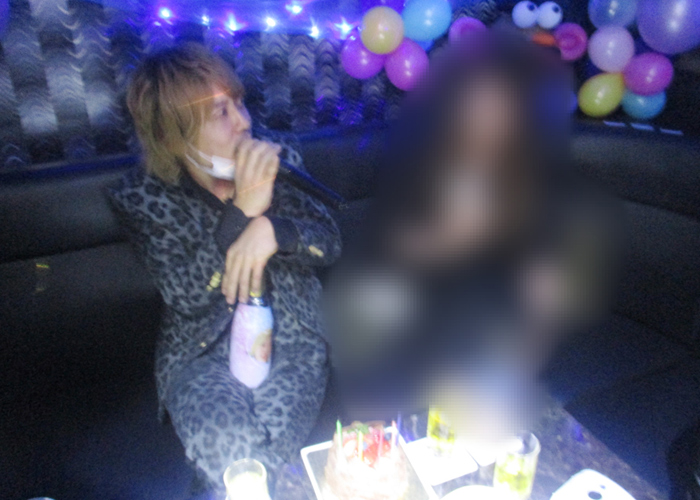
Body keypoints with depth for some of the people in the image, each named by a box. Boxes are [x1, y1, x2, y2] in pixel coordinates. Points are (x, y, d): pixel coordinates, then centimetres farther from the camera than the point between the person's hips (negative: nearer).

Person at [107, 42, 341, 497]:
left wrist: (273, 229, -26)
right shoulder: (142, 196, -6)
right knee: (230, 445, -26)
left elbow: (330, 243, -5)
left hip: (290, 340, 1)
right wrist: (243, 211, -26)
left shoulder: (276, 157, -2)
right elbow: (186, 294, -16)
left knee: (271, 442, -24)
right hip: (200, 352, 0)